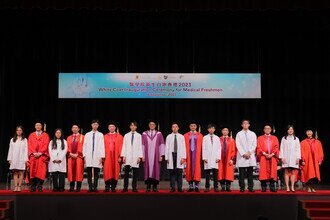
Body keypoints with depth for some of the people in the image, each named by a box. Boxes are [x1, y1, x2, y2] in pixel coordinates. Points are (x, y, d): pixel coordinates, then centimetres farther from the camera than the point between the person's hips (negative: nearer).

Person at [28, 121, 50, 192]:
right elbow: (30, 145, 6)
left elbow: (46, 145, 1)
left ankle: (39, 187, -9)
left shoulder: (45, 135, 11)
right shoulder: (31, 135, 16)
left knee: (41, 171, -9)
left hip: (42, 156, -1)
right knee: (33, 171, -5)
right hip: (33, 155, 1)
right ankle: (32, 187, -4)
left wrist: (40, 153, -12)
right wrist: (34, 153, -9)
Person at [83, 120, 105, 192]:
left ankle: (95, 187, 2)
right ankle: (90, 187, 4)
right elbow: (84, 146, 10)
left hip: (97, 156, -1)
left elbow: (102, 146, 3)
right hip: (88, 156, 1)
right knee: (89, 173, 0)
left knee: (96, 173, -2)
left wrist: (102, 156, -5)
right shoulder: (87, 135, 12)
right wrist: (84, 156, 1)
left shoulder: (100, 135, 7)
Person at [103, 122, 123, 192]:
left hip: (116, 156, -1)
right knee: (107, 171, -4)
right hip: (107, 156, 1)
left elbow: (121, 147, 3)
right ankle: (107, 187, 2)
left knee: (115, 171, -2)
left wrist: (120, 156, -7)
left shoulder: (119, 136, 8)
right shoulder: (105, 136, 12)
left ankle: (113, 187, 4)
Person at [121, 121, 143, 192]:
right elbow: (124, 146, 9)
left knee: (135, 173, 0)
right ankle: (125, 187, 1)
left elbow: (140, 147, 4)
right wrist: (123, 156, 0)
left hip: (135, 157, -1)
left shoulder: (139, 136, 7)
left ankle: (134, 188, 5)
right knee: (126, 173, -2)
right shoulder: (126, 135, 11)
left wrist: (140, 156, -5)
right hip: (127, 157, 1)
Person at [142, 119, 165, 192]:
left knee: (156, 170, 0)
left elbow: (162, 145, 2)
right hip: (147, 155, 0)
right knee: (148, 170, 0)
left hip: (156, 155, 0)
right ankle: (148, 187, 5)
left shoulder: (159, 134, 4)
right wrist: (143, 155, -2)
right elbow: (142, 145, 4)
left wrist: (161, 155, -4)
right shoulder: (144, 134, 6)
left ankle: (155, 186, 5)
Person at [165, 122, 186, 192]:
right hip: (171, 155, 0)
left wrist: (183, 157, -5)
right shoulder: (169, 137, 7)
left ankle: (180, 188, 3)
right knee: (172, 172, 0)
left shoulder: (181, 137, 6)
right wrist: (167, 157, -1)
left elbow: (183, 147, 4)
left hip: (179, 156, 0)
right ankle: (172, 188, 6)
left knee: (179, 172, -2)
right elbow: (166, 148, 6)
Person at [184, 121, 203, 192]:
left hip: (197, 154, -1)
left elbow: (201, 146, 4)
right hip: (188, 153, 1)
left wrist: (201, 155, -4)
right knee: (189, 168, 0)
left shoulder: (200, 135, 8)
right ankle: (190, 186, 4)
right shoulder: (186, 135, 9)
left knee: (197, 168, -5)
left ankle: (197, 186, -2)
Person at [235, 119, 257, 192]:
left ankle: (250, 187, 2)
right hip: (241, 156, -1)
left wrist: (249, 152, -7)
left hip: (251, 156, 1)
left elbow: (254, 145, 6)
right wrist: (243, 154, -9)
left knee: (250, 173, 0)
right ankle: (242, 188, 1)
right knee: (242, 173, -2)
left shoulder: (253, 134, 13)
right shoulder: (239, 134, 8)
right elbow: (238, 145, 1)